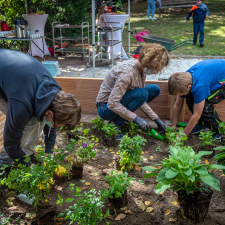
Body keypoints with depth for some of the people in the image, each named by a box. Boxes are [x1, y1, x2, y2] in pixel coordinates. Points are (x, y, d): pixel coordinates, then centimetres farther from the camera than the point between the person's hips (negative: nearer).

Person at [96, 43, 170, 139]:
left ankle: (125, 115, 4)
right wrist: (136, 118, -29)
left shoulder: (141, 69, -3)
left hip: (121, 100, 9)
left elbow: (141, 100, 4)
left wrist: (156, 119, 2)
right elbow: (112, 104, -33)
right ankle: (116, 123, -14)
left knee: (155, 89, 4)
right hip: (106, 107, -9)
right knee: (142, 93, -30)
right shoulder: (127, 72, -31)